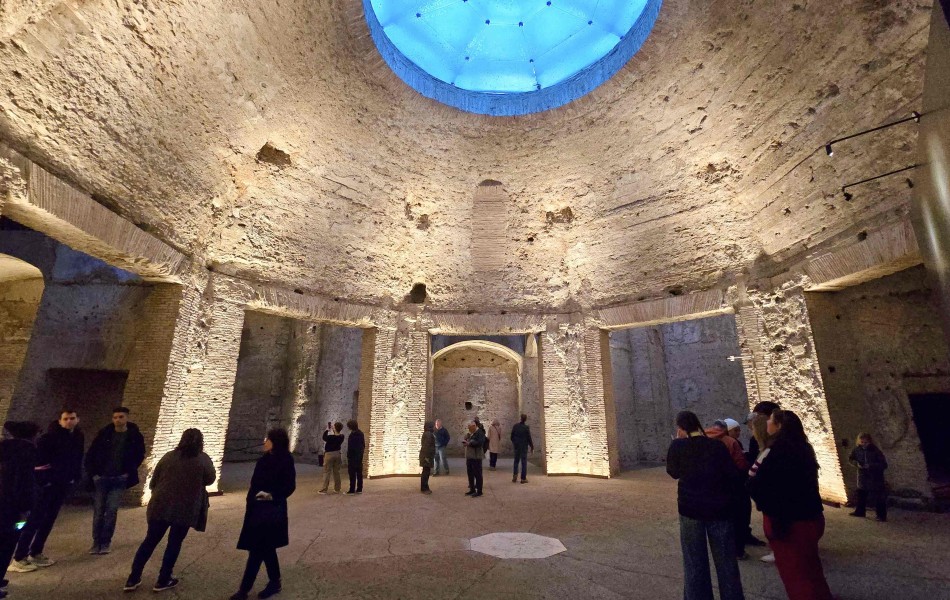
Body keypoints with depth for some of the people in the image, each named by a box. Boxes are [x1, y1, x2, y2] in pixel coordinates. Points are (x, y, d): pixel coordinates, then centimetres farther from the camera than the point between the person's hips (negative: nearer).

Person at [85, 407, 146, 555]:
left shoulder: (135, 436, -5)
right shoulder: (104, 433, -2)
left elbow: (140, 455, 5)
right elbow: (91, 454, 5)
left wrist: (129, 472, -3)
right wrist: (92, 473, -2)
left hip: (119, 479, -1)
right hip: (101, 478, 2)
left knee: (111, 510, -3)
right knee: (98, 511, 5)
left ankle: (106, 542, 9)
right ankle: (96, 542, 17)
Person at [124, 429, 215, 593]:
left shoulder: (169, 456, 1)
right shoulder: (203, 459, -8)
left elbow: (152, 482, 8)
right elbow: (210, 479, 5)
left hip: (160, 506, 3)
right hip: (185, 510, -3)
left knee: (150, 541, 17)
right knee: (174, 543, 12)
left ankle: (133, 579, 23)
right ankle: (163, 581, 20)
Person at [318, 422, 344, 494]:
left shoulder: (330, 437, -21)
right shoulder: (341, 437, -8)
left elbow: (324, 438, -1)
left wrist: (327, 430, 3)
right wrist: (332, 431, 3)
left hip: (329, 454, -5)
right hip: (337, 454, 5)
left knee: (326, 472, 4)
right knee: (336, 472, 13)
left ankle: (324, 489, 6)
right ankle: (337, 489, 19)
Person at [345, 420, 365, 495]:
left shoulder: (352, 435, -17)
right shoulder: (361, 434, 8)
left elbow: (350, 447, -17)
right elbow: (364, 445, 14)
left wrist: (348, 456, -12)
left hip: (353, 456, -8)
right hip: (360, 456, 8)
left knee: (352, 474, -2)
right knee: (359, 473, 12)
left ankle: (352, 490, 1)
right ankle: (359, 489, 17)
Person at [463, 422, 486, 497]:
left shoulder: (480, 432, -12)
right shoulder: (470, 433, 13)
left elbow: (479, 442, -24)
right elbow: (465, 440, 17)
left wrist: (469, 443, -21)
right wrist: (464, 442, -6)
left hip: (476, 457, -8)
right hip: (469, 456, 8)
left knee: (477, 474, 0)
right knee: (470, 474, 14)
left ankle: (479, 491, 8)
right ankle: (472, 489, 26)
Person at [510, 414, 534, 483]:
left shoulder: (515, 426, -4)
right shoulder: (526, 428, -15)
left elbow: (512, 436, 4)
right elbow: (529, 438, -11)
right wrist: (532, 447, 1)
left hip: (516, 446, 3)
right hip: (524, 447, -3)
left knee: (516, 461, 17)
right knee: (524, 462, 4)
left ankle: (515, 475, 9)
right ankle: (523, 478, 6)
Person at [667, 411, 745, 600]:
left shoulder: (678, 445, -9)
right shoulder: (718, 445, -4)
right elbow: (733, 476, -2)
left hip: (690, 507, -2)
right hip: (719, 507, 2)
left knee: (695, 562, 12)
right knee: (726, 561, 16)